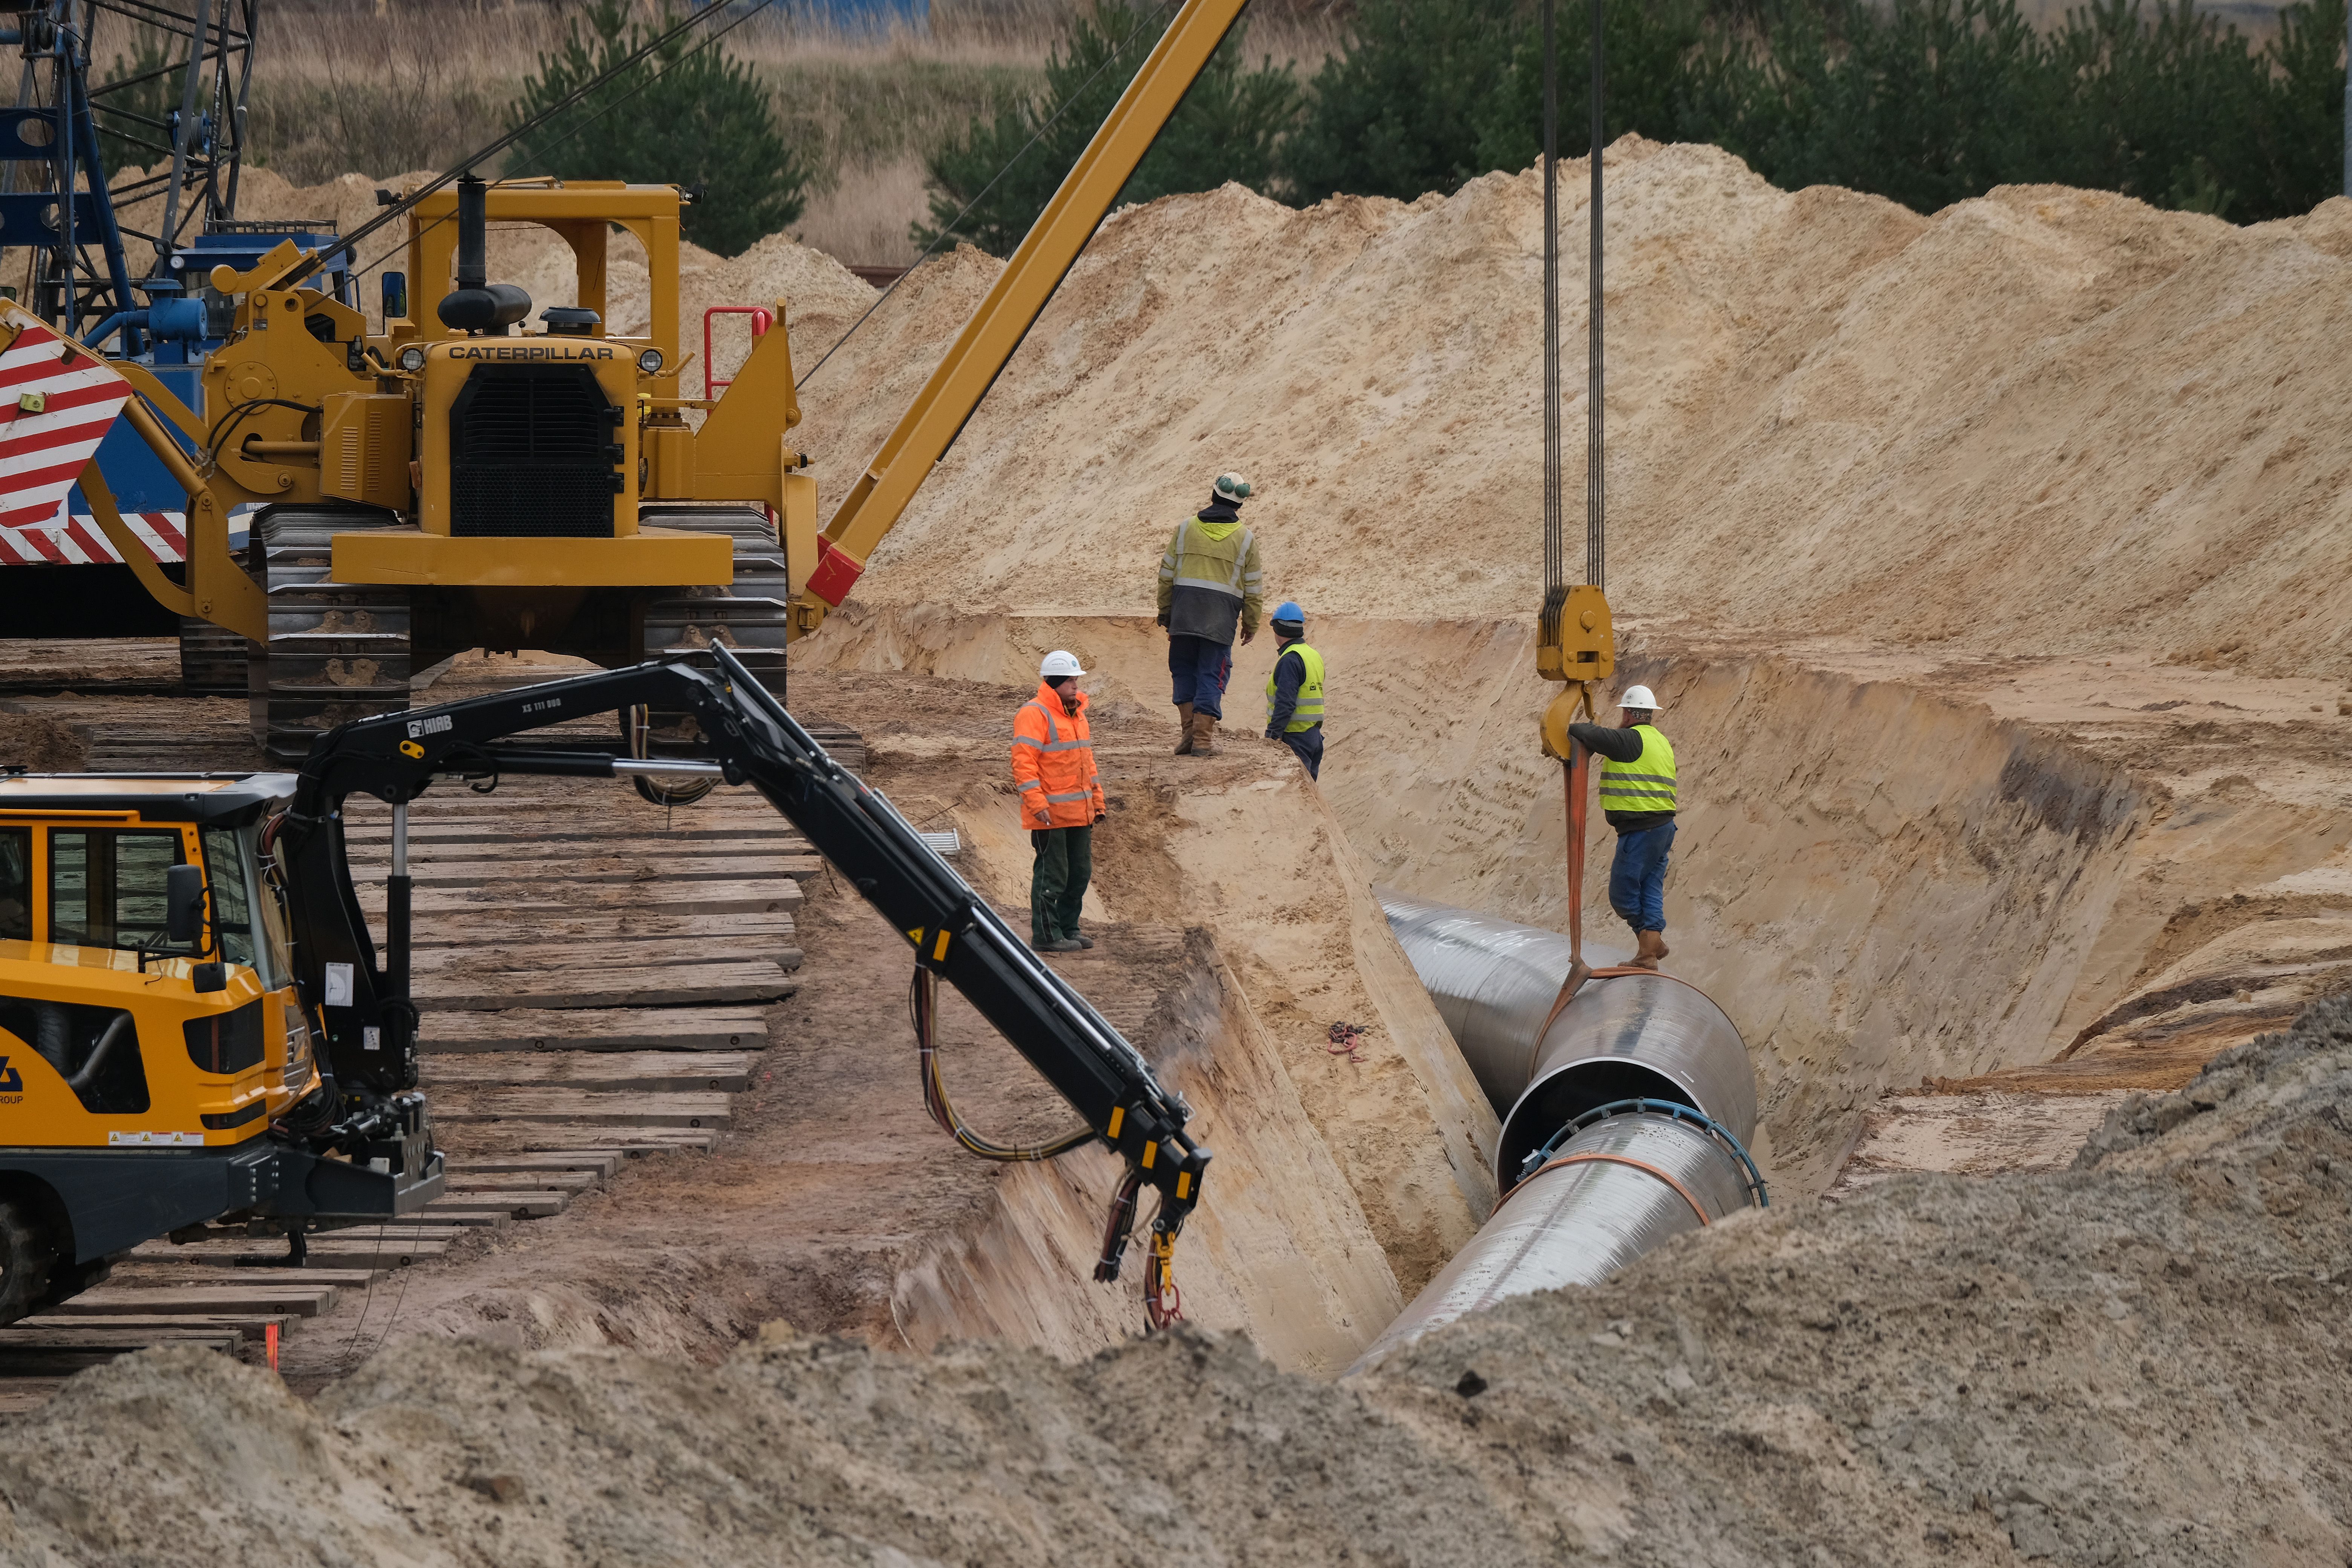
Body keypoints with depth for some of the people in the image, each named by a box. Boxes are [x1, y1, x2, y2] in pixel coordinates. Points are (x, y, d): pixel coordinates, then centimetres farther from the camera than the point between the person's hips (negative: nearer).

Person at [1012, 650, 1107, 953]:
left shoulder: (1076, 713, 17)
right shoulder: (1034, 714, -12)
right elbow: (1024, 761, -17)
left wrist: (1097, 800, 22)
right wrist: (1037, 803, -24)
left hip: (1080, 812, 9)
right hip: (1050, 814, -9)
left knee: (1080, 872, 12)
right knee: (1052, 874, -5)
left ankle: (1068, 928, 23)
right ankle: (1046, 935, 1)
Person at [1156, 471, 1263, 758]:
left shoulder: (1186, 528, 3)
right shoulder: (1245, 539, 1)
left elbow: (1167, 573, 6)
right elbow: (1253, 586, 5)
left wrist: (1165, 611, 16)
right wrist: (1251, 624, 15)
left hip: (1184, 613, 1)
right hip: (1221, 620, -1)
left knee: (1184, 670, 13)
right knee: (1211, 676, 3)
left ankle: (1188, 731, 4)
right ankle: (1203, 738, -2)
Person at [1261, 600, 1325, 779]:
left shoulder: (1290, 660, -14)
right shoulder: (1315, 656, 14)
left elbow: (1285, 704, -22)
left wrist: (1273, 736, -21)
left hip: (1294, 738, -9)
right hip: (1314, 736, 9)